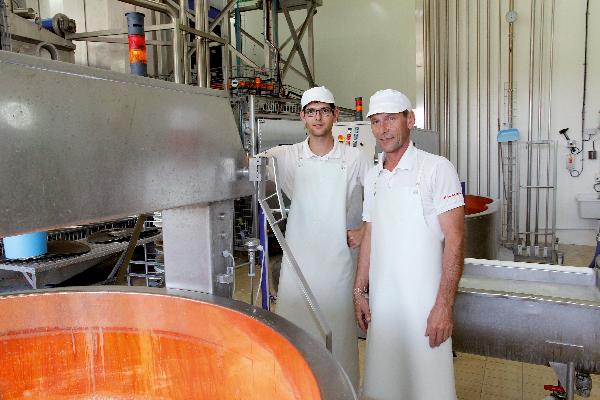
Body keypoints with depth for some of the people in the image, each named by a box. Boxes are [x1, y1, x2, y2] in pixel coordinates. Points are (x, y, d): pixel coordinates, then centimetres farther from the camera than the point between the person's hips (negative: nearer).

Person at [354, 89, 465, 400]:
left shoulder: (437, 168, -9)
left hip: (423, 302, -5)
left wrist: (444, 305, -16)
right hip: (380, 301, 6)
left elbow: (454, 239, -12)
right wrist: (359, 291, 10)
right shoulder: (372, 176, 10)